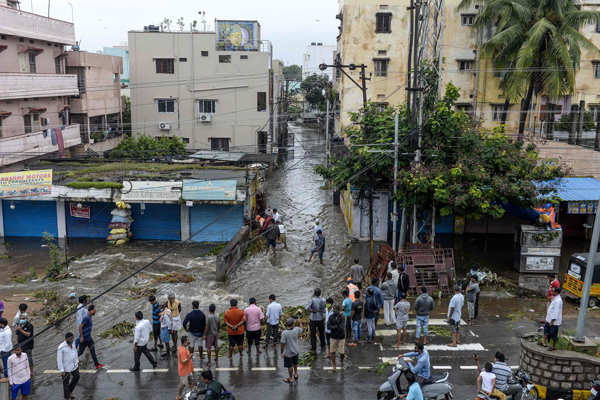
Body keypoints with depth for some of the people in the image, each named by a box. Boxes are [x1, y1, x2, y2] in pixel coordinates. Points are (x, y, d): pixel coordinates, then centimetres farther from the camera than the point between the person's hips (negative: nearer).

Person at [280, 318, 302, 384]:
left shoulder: (284, 333, -26)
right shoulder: (296, 330, -15)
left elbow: (283, 343, -20)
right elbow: (301, 329, 9)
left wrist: (282, 352, -8)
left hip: (288, 352, -4)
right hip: (296, 351, 5)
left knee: (289, 366, 14)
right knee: (295, 363, 27)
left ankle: (291, 378, 29)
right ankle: (295, 374, 47)